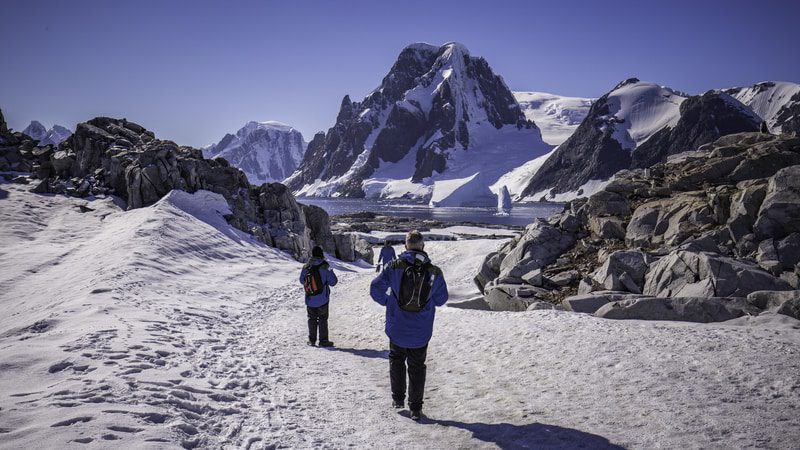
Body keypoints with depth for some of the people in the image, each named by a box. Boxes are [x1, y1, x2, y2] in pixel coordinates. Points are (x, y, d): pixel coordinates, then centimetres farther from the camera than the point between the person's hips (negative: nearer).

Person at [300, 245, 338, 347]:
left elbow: (302, 281, 9)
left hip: (309, 299, 3)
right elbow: (333, 282, -12)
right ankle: (323, 340, 7)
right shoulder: (324, 267, -16)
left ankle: (312, 340, 18)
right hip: (322, 299, -3)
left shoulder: (306, 267, -3)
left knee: (312, 318, 15)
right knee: (323, 319, 6)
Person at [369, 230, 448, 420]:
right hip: (421, 333, 0)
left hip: (397, 329, 0)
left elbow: (376, 288, -10)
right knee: (417, 367, 14)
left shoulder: (395, 266, -12)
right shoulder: (434, 272, -9)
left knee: (396, 361, 23)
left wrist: (387, 301, 8)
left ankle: (398, 399, 29)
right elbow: (441, 299, 2)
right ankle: (415, 408, 17)